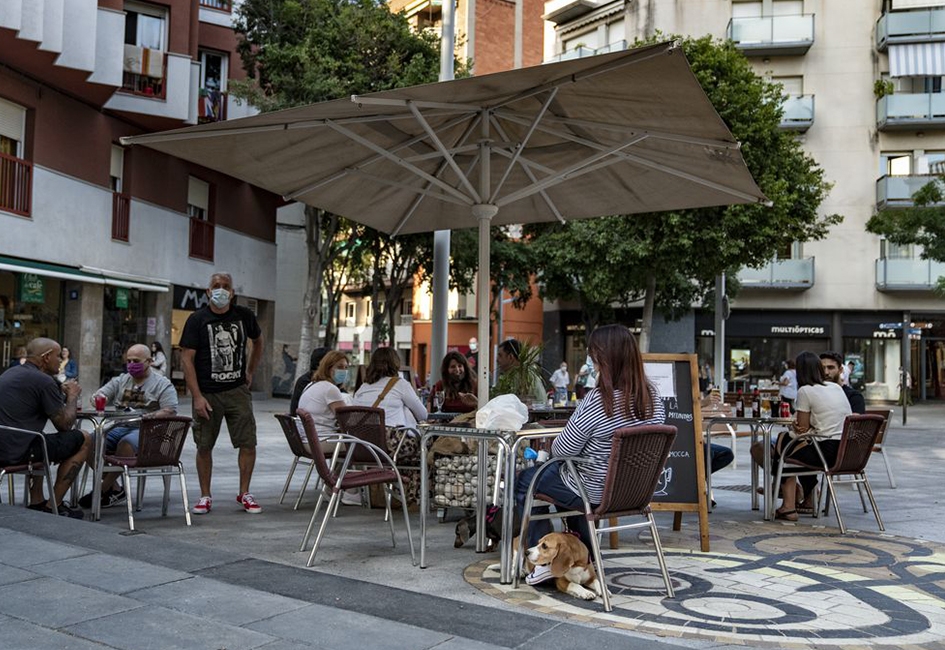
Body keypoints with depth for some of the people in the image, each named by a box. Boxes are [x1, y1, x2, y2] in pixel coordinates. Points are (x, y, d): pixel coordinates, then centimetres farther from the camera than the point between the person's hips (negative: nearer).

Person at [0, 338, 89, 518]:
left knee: (41, 440, 37)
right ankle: (53, 506, 7)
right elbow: (65, 424, -7)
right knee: (84, 440, 3)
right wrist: (72, 396, 9)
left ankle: (36, 503, 29)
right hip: (17, 452, -10)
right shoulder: (44, 381, -12)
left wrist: (62, 393, 22)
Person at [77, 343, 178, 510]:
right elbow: (96, 396, 14)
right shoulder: (120, 381, 20)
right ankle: (114, 489, -12)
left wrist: (146, 417, -25)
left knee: (126, 442, -36)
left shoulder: (163, 384, 3)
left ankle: (103, 490, -22)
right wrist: (98, 399, -13)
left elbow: (170, 411, -10)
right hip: (119, 427, 5)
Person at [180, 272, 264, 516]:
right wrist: (197, 397, -14)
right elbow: (186, 359, -8)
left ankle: (244, 494, 13)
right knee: (204, 446, 5)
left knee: (248, 443, -2)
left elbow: (258, 341, 24)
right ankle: (205, 496, 19)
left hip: (238, 391, 2)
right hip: (207, 394, -2)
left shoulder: (244, 316, 4)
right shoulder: (197, 319, -4)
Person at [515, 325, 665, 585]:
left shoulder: (597, 400, -28)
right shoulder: (652, 396, -7)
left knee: (524, 480, 16)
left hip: (594, 494, -7)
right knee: (570, 472, 37)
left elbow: (562, 450, -19)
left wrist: (553, 447, 5)